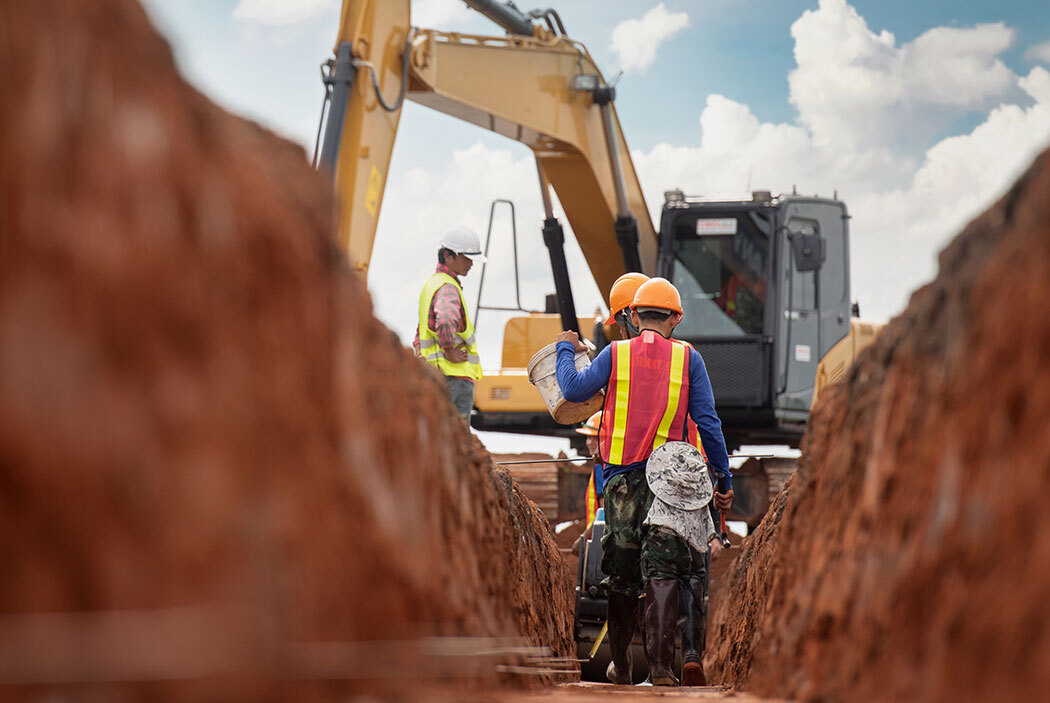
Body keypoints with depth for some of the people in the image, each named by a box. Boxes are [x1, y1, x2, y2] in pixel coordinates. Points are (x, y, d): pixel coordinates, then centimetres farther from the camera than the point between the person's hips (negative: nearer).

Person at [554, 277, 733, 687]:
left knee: (621, 573, 11)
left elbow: (574, 390, -5)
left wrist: (566, 349, 13)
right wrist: (723, 480, 6)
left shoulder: (615, 354, 2)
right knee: (663, 572, -4)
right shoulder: (688, 359, 3)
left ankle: (620, 667, 22)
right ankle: (661, 664, -17)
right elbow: (708, 423, 0)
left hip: (621, 478, 1)